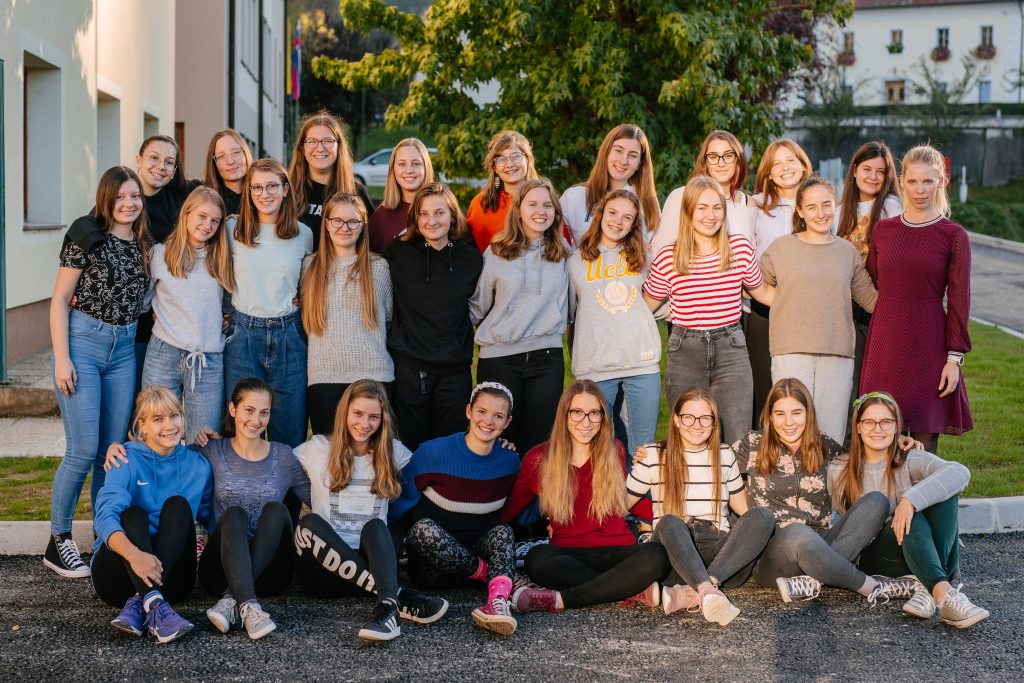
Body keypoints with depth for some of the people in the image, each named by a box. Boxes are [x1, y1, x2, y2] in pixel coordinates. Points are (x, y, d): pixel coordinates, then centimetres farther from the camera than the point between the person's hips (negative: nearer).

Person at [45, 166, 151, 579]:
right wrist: (62, 358, -11)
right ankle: (58, 542, 3)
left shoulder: (144, 244, 11)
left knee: (113, 450, 7)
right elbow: (60, 298, -5)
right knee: (83, 450, -9)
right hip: (83, 342, -5)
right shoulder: (87, 236, -5)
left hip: (124, 350, 5)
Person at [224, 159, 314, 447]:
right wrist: (227, 313, 5)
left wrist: (301, 297, 4)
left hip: (288, 336, 1)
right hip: (243, 334, 0)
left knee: (289, 431, 3)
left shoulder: (303, 234, 4)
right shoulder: (232, 230, 2)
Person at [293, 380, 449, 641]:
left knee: (374, 526, -31)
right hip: (324, 569, -1)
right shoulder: (318, 448, 9)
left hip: (370, 562, 1)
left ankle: (388, 607, -59)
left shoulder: (394, 451, 15)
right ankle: (401, 596, -41)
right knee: (310, 523, -32)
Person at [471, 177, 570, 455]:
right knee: (501, 439, 2)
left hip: (547, 354, 1)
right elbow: (478, 304, 10)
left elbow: (570, 302, 19)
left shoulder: (563, 252, 8)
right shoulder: (496, 252, 4)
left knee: (538, 440, 0)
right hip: (499, 356, -1)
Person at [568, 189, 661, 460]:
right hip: (595, 367, -1)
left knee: (641, 450, 1)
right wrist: (579, 353, 9)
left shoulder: (641, 259, 13)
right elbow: (568, 314, 14)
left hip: (642, 364, 1)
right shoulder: (577, 262, 9)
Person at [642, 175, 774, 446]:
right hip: (685, 353, 0)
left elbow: (762, 291, 19)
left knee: (738, 441, -5)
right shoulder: (668, 257, -1)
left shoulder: (740, 248, 3)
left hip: (730, 350, 0)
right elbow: (645, 305, 11)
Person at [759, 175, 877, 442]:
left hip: (837, 356, 2)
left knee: (832, 441, 0)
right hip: (791, 353, -2)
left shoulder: (848, 252, 13)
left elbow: (871, 300, 17)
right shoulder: (780, 248, 6)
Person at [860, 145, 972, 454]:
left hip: (929, 347, -3)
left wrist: (954, 358, -7)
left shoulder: (954, 236, 0)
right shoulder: (883, 230, 9)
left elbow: (959, 301, -2)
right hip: (885, 346, 3)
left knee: (924, 447, 1)